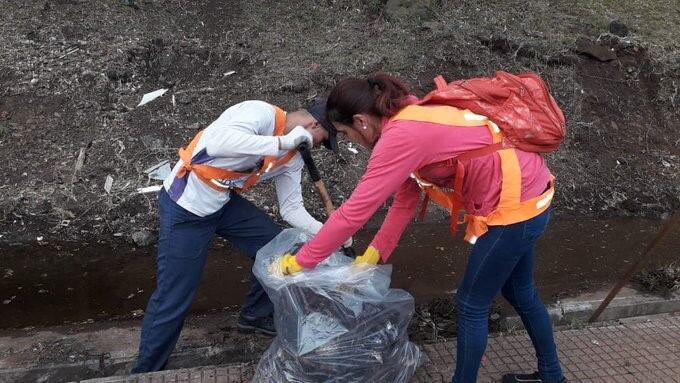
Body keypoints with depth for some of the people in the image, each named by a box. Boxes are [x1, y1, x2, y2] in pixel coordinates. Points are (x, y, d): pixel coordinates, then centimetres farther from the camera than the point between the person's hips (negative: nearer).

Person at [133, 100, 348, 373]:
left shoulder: (292, 158, 3)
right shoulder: (261, 113, -23)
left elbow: (291, 208, 5)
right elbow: (221, 143, -41)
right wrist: (283, 142, -36)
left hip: (224, 202, 8)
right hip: (184, 206, -8)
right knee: (173, 298, -2)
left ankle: (255, 316, 33)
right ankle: (146, 370, 20)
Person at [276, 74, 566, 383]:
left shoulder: (400, 135, -24)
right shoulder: (411, 119, 5)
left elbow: (355, 211, -23)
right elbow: (405, 199, 9)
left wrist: (299, 262, -14)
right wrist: (374, 254, 8)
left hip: (516, 202, -10)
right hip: (527, 191, 10)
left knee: (472, 304, 6)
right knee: (518, 291, 25)